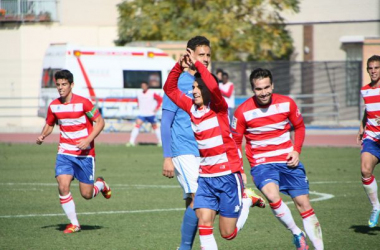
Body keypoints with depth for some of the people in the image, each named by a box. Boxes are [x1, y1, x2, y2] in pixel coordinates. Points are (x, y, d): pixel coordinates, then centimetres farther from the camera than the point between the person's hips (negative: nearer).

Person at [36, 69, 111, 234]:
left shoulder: (83, 103, -12)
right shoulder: (53, 106, 2)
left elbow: (100, 122, -7)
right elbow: (49, 125, 18)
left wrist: (88, 140, -20)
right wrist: (42, 136, -4)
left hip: (85, 154, -3)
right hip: (65, 152, 3)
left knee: (86, 194, -1)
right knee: (63, 186, -17)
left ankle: (100, 184, 36)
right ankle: (74, 223, -2)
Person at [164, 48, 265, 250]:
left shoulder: (218, 107, -9)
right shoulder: (192, 108, 7)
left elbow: (214, 87, -30)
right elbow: (170, 89, 13)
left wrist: (197, 64, -23)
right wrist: (179, 66, -2)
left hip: (228, 175, -5)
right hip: (205, 177, 5)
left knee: (228, 233, 3)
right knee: (204, 223, -13)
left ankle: (248, 200, 28)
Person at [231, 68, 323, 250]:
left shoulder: (287, 103, -3)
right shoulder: (243, 111, -9)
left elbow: (299, 126, 14)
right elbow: (235, 142, 1)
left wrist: (296, 151, -1)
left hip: (288, 161, 3)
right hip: (261, 164, -3)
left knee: (303, 204, 0)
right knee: (272, 195, -30)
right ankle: (297, 234, -10)